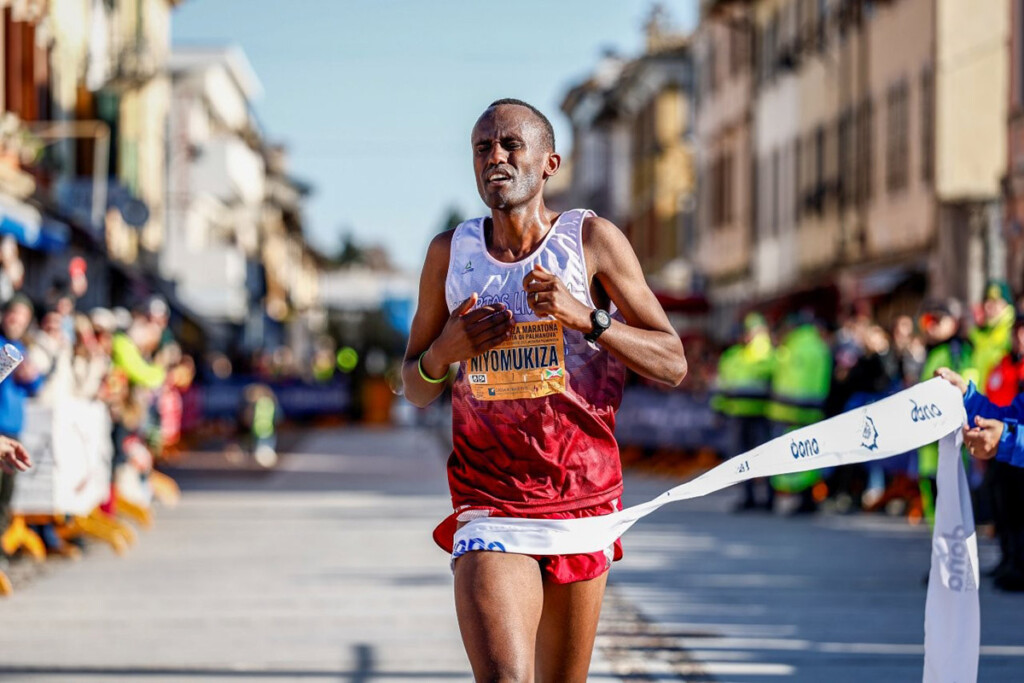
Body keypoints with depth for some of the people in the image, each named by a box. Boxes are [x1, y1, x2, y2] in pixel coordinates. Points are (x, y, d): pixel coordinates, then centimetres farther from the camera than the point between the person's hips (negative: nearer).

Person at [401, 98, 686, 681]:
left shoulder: (593, 239, 0)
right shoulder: (450, 253, 7)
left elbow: (673, 364, -3)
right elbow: (415, 388, 16)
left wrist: (585, 317, -17)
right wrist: (443, 352, -7)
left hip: (582, 501, 0)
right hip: (487, 499, 0)